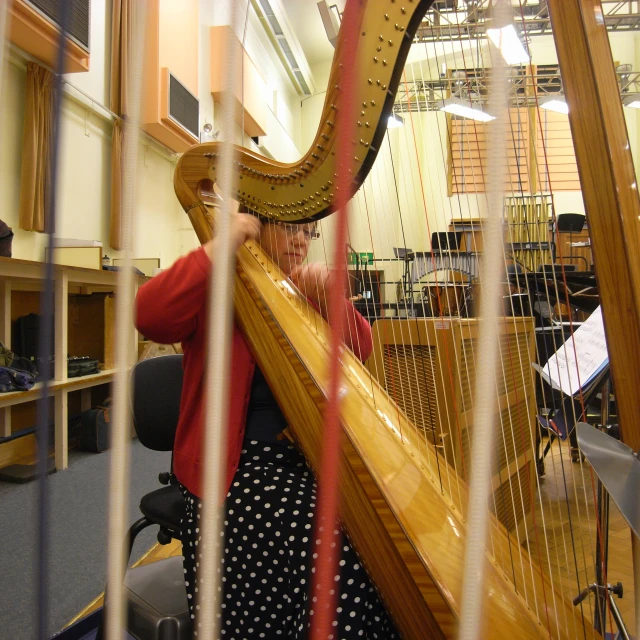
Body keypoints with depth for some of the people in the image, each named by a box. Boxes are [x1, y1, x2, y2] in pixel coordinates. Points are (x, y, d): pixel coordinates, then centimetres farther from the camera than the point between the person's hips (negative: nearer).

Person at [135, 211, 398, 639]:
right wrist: (218, 248, -20)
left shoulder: (303, 292, 16)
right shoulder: (214, 290, 0)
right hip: (237, 462, -5)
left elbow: (360, 350, 7)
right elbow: (149, 317, -20)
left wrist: (330, 298, -11)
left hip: (309, 453, 5)